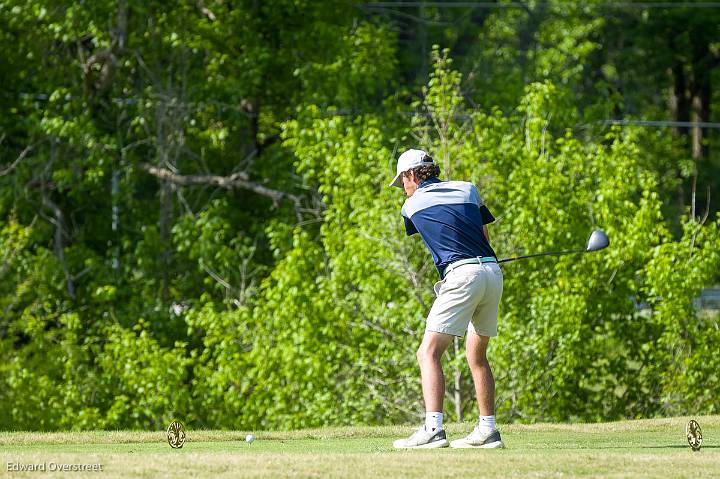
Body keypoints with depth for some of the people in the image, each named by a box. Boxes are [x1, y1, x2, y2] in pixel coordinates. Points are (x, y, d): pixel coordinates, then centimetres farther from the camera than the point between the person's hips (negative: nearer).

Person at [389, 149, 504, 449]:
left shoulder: (412, 205, 12)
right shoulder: (468, 189, 19)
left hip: (462, 275, -6)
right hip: (493, 272, 6)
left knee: (428, 353, -9)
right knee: (477, 355, 20)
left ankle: (433, 430, -24)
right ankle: (487, 430, 18)